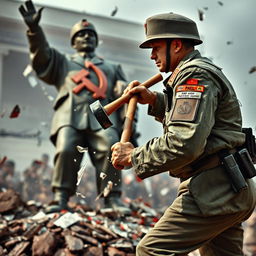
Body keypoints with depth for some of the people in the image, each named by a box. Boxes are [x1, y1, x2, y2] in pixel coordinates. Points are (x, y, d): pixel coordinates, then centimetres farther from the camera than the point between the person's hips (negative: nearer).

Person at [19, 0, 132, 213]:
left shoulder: (112, 68, 35)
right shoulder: (62, 62, 33)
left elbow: (126, 96, 24)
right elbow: (41, 55, 14)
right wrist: (34, 29, -3)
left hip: (103, 117, 1)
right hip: (71, 116, 0)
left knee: (110, 150, -24)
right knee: (66, 150, -24)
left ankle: (112, 198, -24)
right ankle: (61, 198, -21)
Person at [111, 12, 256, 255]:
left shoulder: (194, 75, -13)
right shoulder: (203, 71, 20)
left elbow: (184, 143, -24)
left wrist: (134, 157, -14)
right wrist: (154, 100, 17)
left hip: (212, 189, -11)